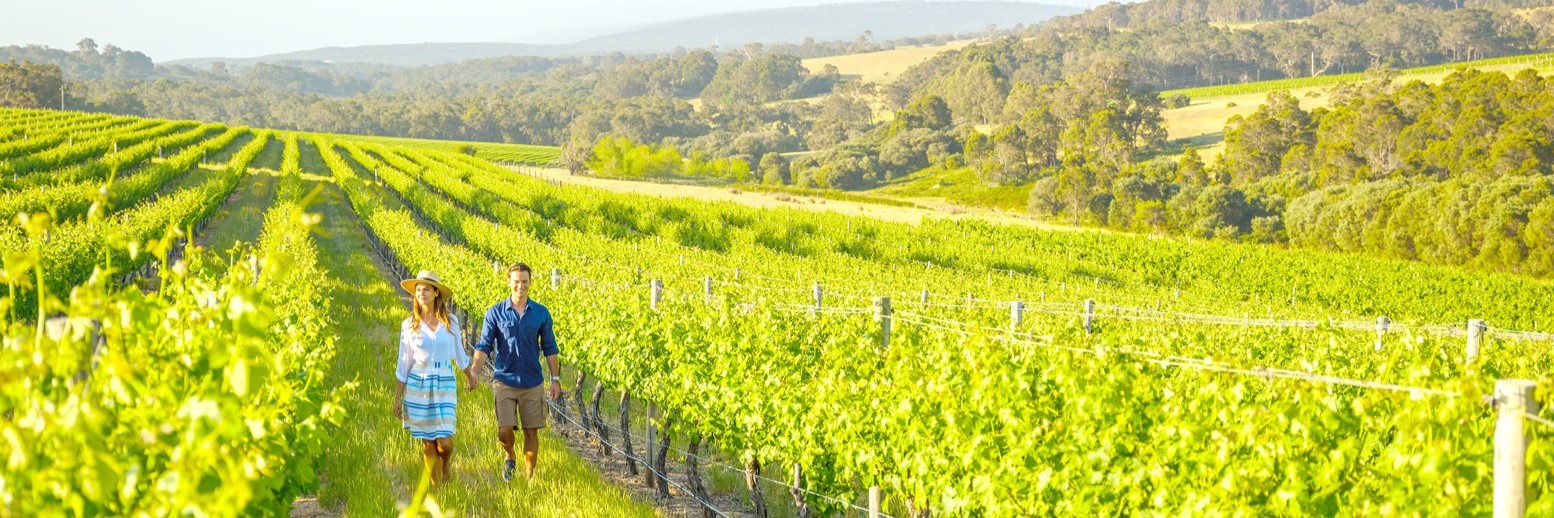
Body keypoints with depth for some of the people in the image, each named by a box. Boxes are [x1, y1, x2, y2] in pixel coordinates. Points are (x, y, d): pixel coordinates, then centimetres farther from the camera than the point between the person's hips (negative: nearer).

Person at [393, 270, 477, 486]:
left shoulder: (450, 322, 1)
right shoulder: (409, 325, 0)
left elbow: (459, 353, 17)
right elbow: (403, 364, 4)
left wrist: (471, 377, 28)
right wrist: (397, 398, 4)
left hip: (445, 385, 0)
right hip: (417, 386, 0)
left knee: (444, 442, -6)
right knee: (428, 443, 2)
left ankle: (444, 468, 27)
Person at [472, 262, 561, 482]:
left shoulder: (541, 313, 3)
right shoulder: (495, 313, -1)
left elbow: (549, 348, 10)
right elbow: (484, 347, -3)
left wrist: (555, 379, 7)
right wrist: (473, 373, -17)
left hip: (532, 383, 1)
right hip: (504, 381, -1)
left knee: (531, 432, 4)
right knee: (504, 430, -10)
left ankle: (529, 477, 18)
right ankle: (510, 457, 23)